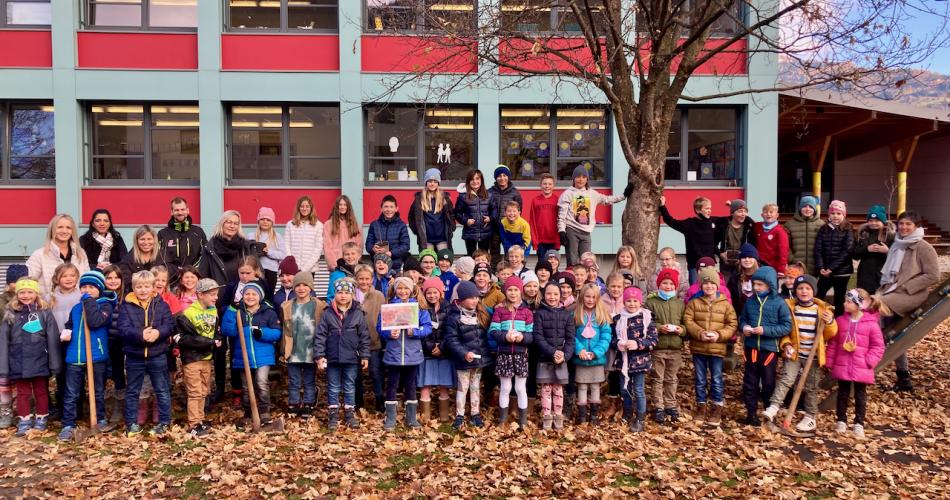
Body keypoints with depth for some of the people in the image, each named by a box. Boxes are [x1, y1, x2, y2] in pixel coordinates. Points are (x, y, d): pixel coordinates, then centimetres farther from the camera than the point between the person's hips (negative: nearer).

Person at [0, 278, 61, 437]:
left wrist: (55, 363, -6)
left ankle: (41, 419, 25)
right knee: (23, 393, 12)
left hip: (40, 361, -1)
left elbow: (53, 340, -4)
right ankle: (24, 420, 23)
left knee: (41, 391, 12)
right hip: (19, 363, 1)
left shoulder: (45, 313, -4)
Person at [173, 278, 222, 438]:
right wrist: (210, 342, -20)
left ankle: (200, 420, 28)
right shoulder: (188, 314, -19)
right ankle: (194, 425, 6)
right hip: (191, 358, -7)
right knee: (195, 393, -2)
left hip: (206, 358, 7)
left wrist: (217, 340, -10)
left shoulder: (213, 311, 3)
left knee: (203, 391, 16)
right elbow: (183, 338, -21)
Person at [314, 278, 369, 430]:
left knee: (350, 388, 12)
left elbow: (364, 337, 2)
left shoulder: (358, 314, -2)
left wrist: (365, 356, 0)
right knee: (333, 388, 10)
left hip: (352, 359, 0)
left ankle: (350, 414, 24)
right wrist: (319, 355, -8)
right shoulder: (327, 314, -4)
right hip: (332, 358, 0)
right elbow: (320, 336, -3)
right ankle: (333, 415, 22)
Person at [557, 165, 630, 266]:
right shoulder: (568, 193, 0)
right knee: (572, 262, -4)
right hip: (571, 231, -4)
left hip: (586, 232, 4)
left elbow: (607, 200, 22)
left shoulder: (592, 193, 12)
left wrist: (624, 195, 16)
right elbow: (561, 215, -4)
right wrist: (561, 231, -12)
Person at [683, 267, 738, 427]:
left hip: (717, 348, -1)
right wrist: (699, 333, -19)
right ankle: (701, 407, 23)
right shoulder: (694, 303, 2)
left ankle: (717, 409, 16)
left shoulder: (725, 304, 1)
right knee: (700, 380, 10)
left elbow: (732, 325, 0)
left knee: (717, 380, 5)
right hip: (698, 348, 1)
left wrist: (719, 335, -15)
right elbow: (688, 321, -4)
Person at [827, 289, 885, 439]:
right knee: (843, 394, 13)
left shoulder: (871, 324, -10)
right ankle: (841, 421, 25)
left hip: (861, 369, -2)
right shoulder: (841, 320, -1)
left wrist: (869, 361, -13)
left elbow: (878, 346, -4)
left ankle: (859, 424, 22)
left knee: (860, 396, 11)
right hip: (842, 366, 2)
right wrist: (829, 361, 4)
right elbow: (833, 343, 5)